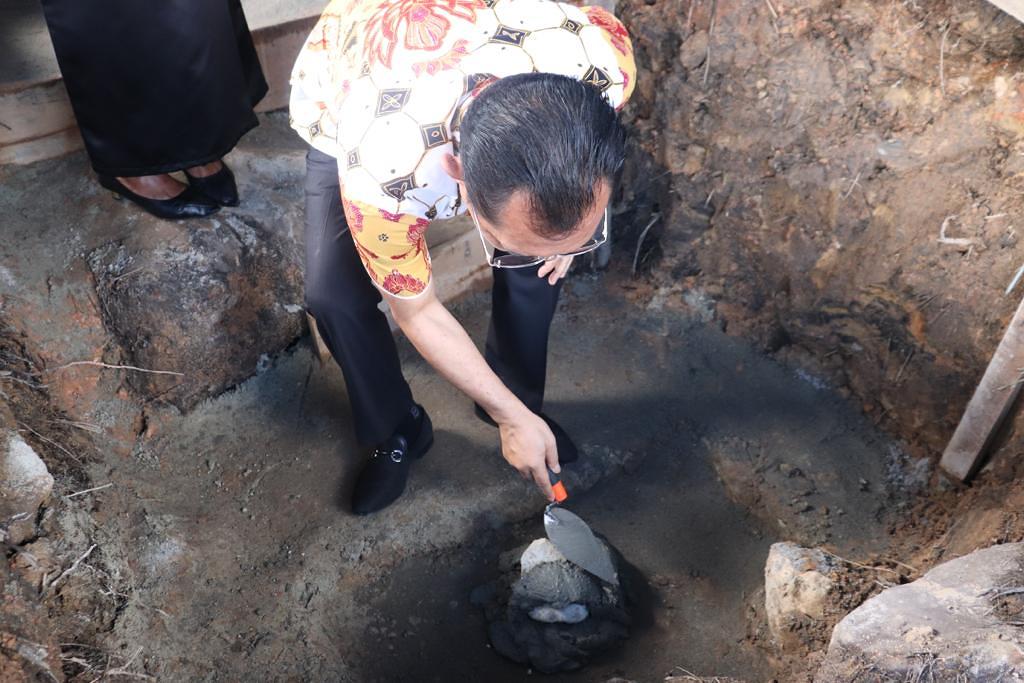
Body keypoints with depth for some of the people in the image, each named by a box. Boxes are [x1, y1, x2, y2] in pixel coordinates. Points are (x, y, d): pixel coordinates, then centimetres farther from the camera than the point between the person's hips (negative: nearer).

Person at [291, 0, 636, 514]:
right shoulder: (380, 178, -45)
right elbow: (417, 312, -25)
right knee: (333, 295, -16)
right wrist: (512, 418, -16)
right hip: (341, 105, -2)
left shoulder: (606, 58, -37)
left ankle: (520, 395, 20)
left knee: (539, 265, -9)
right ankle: (396, 432, 11)